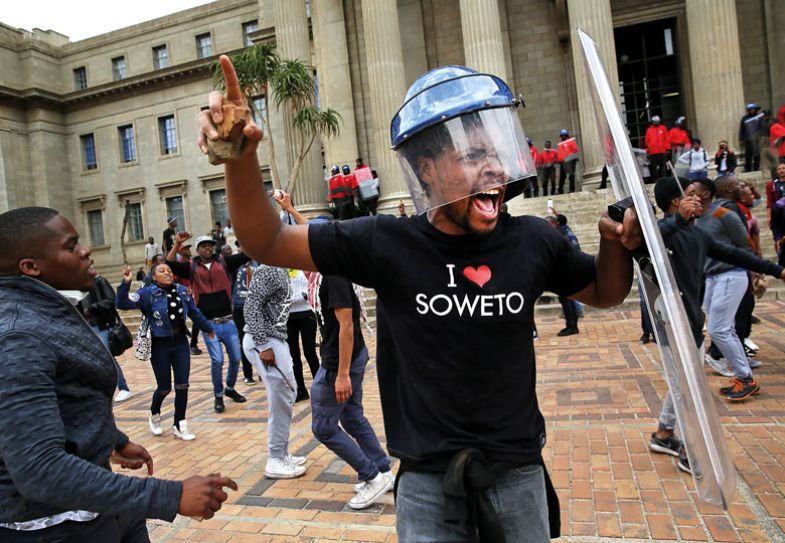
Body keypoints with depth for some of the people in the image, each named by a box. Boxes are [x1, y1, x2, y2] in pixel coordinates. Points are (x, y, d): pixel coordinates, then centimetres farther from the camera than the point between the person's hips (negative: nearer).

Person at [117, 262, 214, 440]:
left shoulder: (181, 291, 0)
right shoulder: (148, 293, -11)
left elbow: (194, 312, 13)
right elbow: (123, 304, -23)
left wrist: (207, 328, 24)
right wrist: (125, 283, -37)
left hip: (181, 343, 4)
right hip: (160, 346, -3)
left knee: (182, 385, 3)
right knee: (165, 387, 5)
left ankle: (179, 426, 17)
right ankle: (154, 415, 38)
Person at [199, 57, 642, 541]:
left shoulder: (533, 242, -9)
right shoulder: (387, 244, -15)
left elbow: (603, 294, 9)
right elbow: (269, 244, -12)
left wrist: (615, 244, -12)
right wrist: (242, 157, -28)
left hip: (518, 468, 3)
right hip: (428, 477, -2)